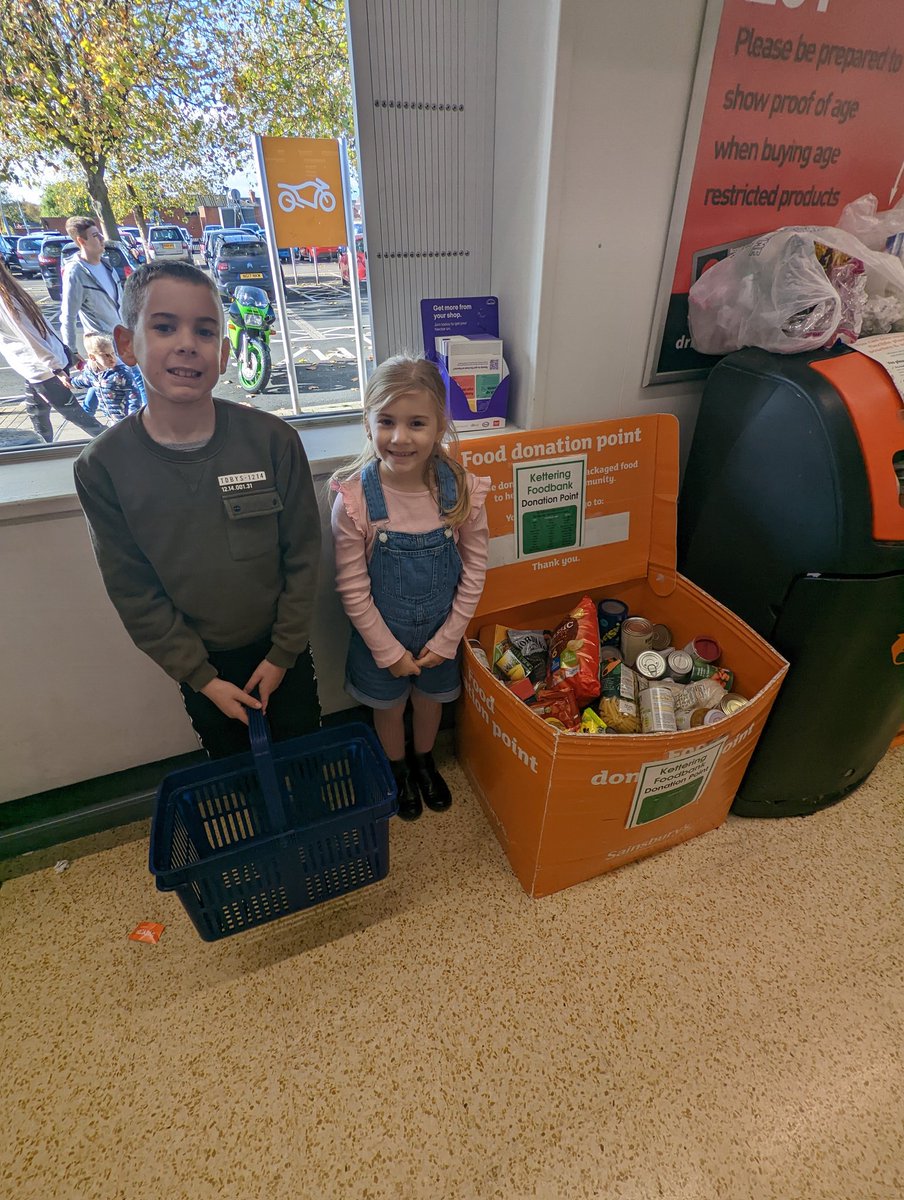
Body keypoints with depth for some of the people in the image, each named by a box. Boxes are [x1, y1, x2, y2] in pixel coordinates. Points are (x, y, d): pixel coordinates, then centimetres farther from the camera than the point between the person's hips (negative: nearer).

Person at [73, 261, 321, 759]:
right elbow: (134, 592, -8)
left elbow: (301, 556, -10)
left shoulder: (273, 440, -16)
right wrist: (200, 677, -8)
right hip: (202, 664, 1)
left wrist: (283, 653, -7)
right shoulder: (103, 466, -13)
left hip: (282, 650, 0)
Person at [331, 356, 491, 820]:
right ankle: (399, 771, 54)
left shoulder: (461, 490, -19)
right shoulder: (354, 499, -24)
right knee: (389, 708, 23)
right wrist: (389, 650, -10)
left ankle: (424, 761, 58)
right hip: (381, 636, -1)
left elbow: (474, 569, -8)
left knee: (430, 700, 26)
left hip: (440, 634, 2)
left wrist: (447, 639, -7)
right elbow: (353, 588, -16)